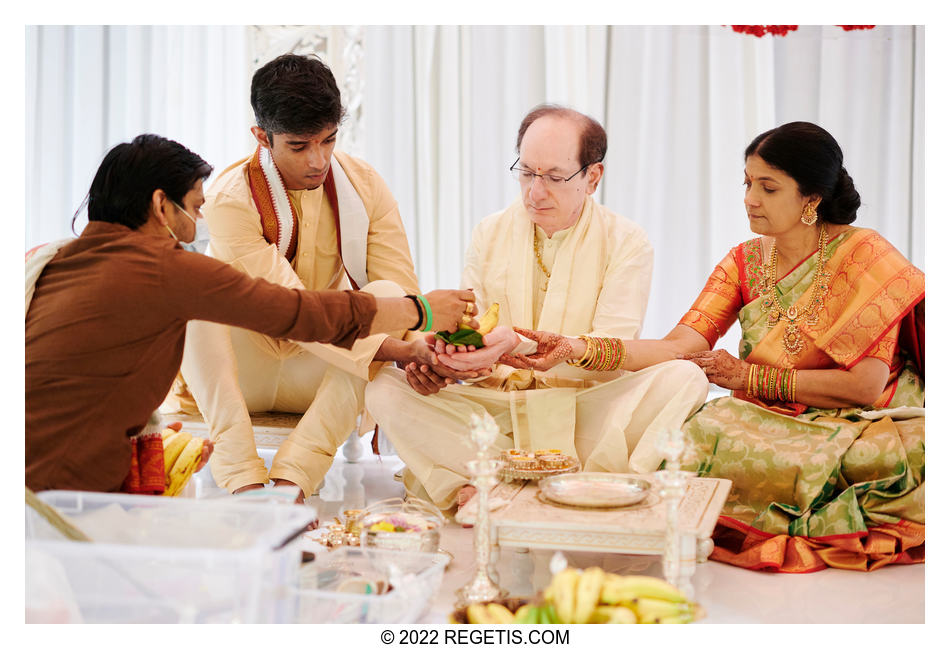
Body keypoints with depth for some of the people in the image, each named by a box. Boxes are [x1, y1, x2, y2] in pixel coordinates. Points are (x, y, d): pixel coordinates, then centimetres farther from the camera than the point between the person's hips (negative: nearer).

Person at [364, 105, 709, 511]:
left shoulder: (626, 242, 1)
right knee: (384, 387, -21)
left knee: (684, 378, -28)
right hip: (493, 410, 2)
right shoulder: (490, 234, 12)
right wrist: (445, 357, -20)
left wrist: (518, 345, -27)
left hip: (586, 412, -2)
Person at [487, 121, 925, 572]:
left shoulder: (864, 255, -9)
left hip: (857, 427, -4)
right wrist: (576, 349, -21)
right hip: (770, 426, 4)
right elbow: (681, 345, -8)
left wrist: (747, 376, -10)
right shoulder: (745, 261, 6)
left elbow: (866, 385, -16)